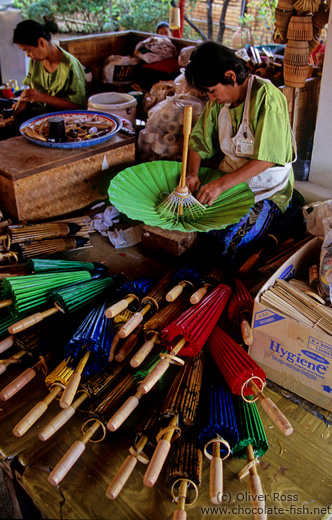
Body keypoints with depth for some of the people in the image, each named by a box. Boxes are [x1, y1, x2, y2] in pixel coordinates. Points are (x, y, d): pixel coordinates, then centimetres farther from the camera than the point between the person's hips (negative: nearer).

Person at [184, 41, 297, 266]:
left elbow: (266, 158, -26)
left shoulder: (266, 97, -20)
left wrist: (221, 184, -33)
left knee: (229, 241, -28)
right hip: (228, 183, 7)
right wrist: (192, 173, -14)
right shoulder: (219, 100, 3)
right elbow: (199, 140, 7)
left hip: (267, 192, -7)